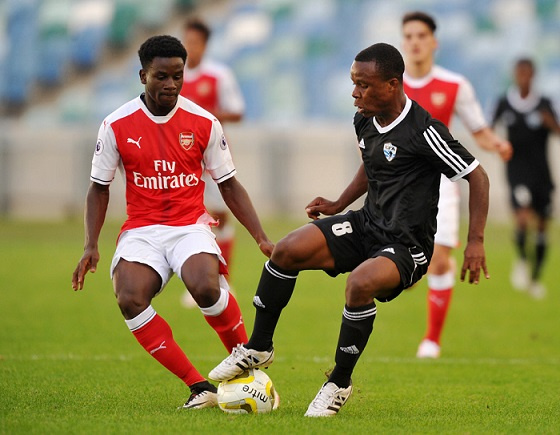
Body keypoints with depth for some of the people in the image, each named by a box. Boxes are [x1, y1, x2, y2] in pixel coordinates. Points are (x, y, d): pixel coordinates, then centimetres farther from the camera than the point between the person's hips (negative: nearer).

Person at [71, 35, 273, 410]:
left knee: (206, 287, -33)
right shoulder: (117, 125, -2)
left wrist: (261, 238, -2)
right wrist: (91, 246, -3)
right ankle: (199, 387, -23)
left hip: (191, 225, -1)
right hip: (141, 230, 1)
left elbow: (229, 185, 7)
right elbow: (99, 187, 8)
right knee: (130, 299, -29)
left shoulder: (203, 123, -1)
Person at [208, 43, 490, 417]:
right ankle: (258, 349, 4)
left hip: (407, 246, -7)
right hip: (367, 225, 7)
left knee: (360, 284, -36)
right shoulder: (365, 122, 4)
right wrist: (338, 205, 17)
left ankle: (340, 382, -14)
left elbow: (477, 177, -13)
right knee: (287, 251, -13)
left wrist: (476, 242, -18)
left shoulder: (423, 132, -19)